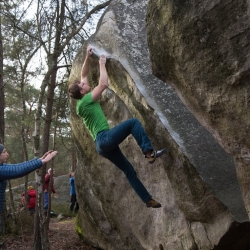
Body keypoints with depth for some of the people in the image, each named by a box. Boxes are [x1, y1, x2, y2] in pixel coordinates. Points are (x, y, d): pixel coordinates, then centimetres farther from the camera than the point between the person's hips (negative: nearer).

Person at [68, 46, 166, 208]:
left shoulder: (81, 102, 17)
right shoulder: (86, 99, -6)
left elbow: (83, 75, 25)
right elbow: (104, 84, -9)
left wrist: (88, 57, 21)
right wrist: (102, 63, 2)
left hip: (102, 144, 9)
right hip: (106, 138, -9)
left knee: (129, 171, 10)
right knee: (133, 123, -14)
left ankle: (148, 200, 14)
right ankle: (149, 152, -26)